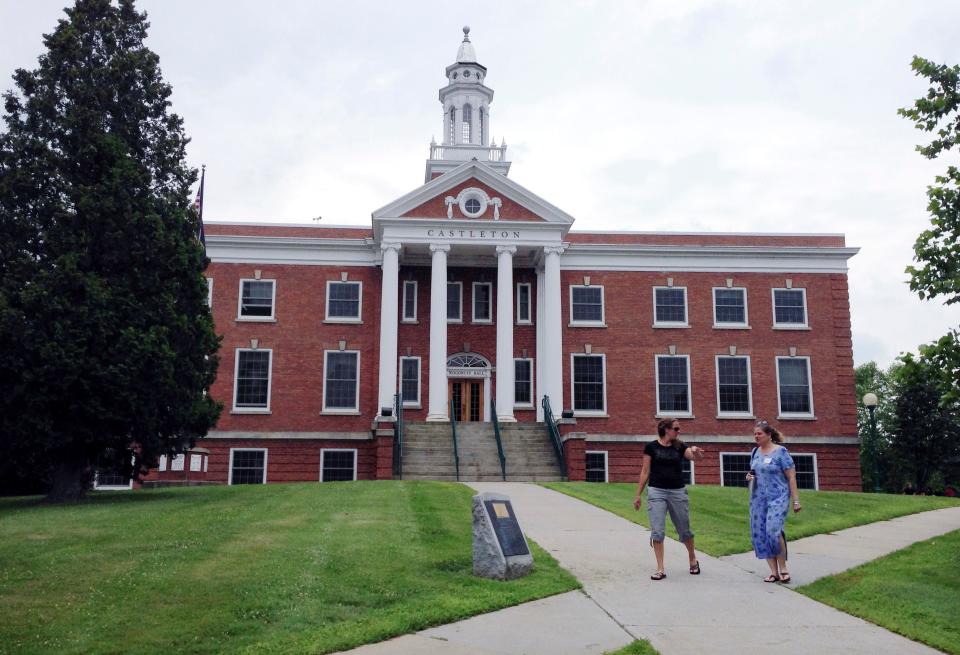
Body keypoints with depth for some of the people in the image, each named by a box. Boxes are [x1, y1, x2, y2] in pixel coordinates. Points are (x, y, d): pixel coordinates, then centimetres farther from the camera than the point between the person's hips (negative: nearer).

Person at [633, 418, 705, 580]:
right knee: (657, 532, -5)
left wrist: (695, 451, -40)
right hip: (657, 493, -2)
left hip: (678, 492, 2)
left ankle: (693, 559, 36)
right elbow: (645, 471, 2)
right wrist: (638, 494, 2)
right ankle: (660, 569, 2)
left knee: (684, 530, 12)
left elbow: (692, 455, -15)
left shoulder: (680, 446, 5)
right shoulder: (651, 447, -1)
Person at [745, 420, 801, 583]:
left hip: (777, 498, -6)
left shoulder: (780, 451, -7)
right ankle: (774, 572, 9)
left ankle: (783, 568, -2)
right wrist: (749, 477, 2)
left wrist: (796, 500, -12)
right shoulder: (755, 452, 10)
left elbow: (791, 476, -8)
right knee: (760, 534, 1)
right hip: (758, 499, 6)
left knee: (773, 530, -21)